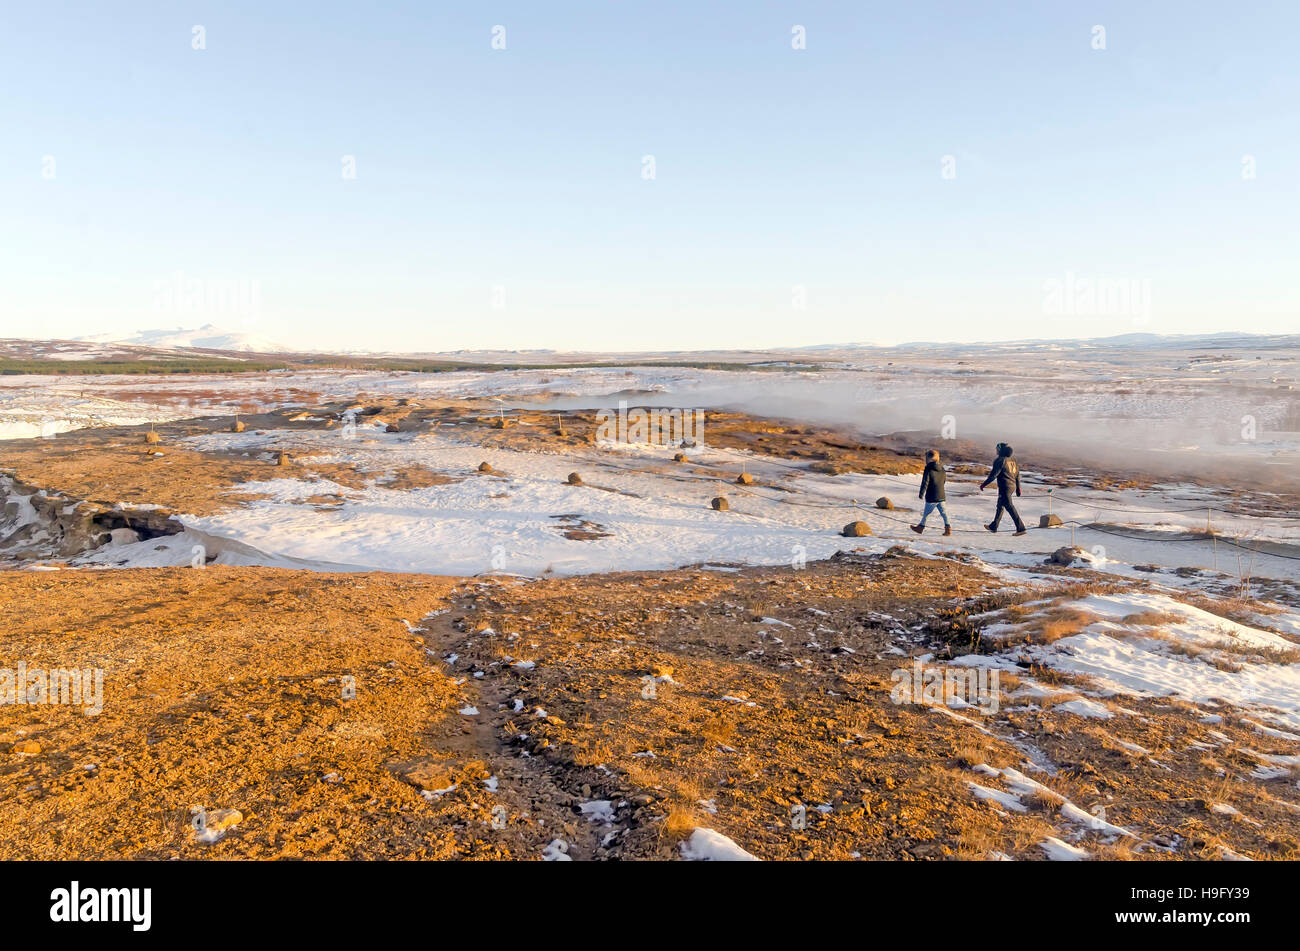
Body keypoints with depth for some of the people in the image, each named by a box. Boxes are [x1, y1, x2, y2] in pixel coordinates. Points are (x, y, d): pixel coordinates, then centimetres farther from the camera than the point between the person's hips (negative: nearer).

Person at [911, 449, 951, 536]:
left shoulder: (928, 469, -12)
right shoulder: (941, 469, 6)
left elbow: (925, 483, -14)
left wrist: (921, 494, -6)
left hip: (931, 497, -5)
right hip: (941, 496, 5)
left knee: (926, 512, 7)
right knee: (943, 512, 8)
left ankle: (921, 527, 18)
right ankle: (948, 527, 3)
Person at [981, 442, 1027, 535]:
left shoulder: (1000, 461, -12)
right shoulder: (1013, 461, 13)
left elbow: (993, 475, -16)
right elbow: (1017, 476, 16)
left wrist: (984, 485, -9)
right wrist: (1018, 488, 22)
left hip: (1004, 487, -9)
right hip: (1012, 486, 9)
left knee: (1010, 507, -9)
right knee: (1000, 506, 19)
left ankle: (1021, 528, -14)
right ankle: (993, 526, 29)